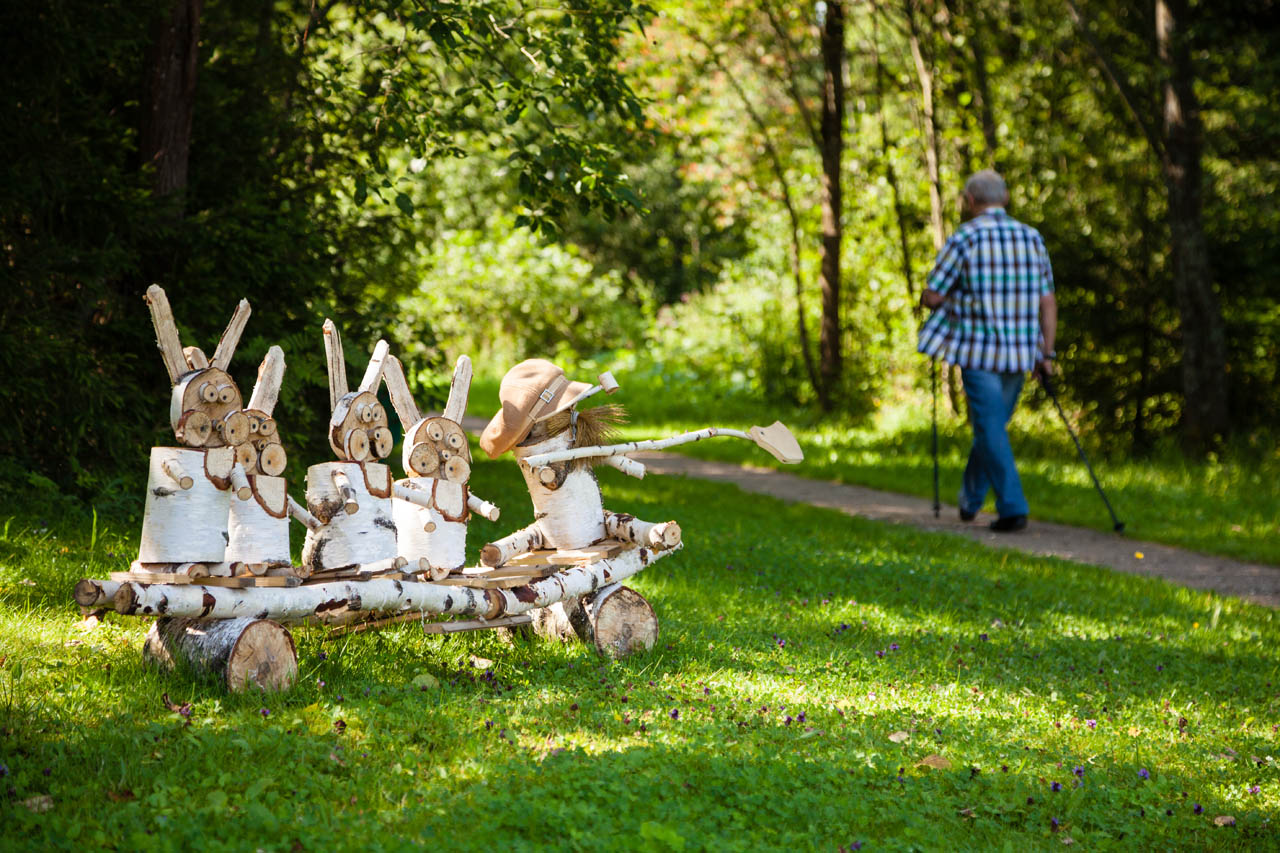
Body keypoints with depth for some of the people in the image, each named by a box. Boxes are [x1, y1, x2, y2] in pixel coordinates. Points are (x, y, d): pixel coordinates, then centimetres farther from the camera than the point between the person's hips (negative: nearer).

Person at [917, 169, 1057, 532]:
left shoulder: (964, 239, -7)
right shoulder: (1032, 238, 7)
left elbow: (931, 296, -7)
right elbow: (1048, 302, 6)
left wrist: (941, 297, 17)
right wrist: (1046, 354, 11)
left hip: (978, 349, -5)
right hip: (1020, 352, 5)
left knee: (991, 429, -2)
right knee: (990, 424, 18)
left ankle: (1012, 508, -8)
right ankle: (970, 499, 30)